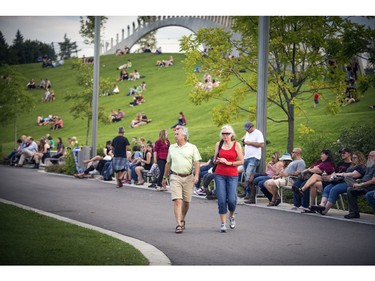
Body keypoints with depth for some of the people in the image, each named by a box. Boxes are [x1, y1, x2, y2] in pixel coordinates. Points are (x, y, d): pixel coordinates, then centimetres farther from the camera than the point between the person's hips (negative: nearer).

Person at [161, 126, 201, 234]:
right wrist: (164, 178, 21)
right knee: (177, 200, -13)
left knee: (186, 202, 8)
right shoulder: (172, 148, 11)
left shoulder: (192, 148, 3)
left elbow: (196, 162, -2)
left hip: (188, 178, 0)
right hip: (175, 177, 0)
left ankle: (182, 220, 30)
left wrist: (196, 175, -17)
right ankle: (179, 225, -16)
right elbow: (168, 163, 18)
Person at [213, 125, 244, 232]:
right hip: (220, 175, 2)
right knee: (221, 200, -5)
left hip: (232, 175, -2)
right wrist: (218, 160, -7)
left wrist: (228, 163, -11)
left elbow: (241, 161, -1)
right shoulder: (218, 144, 9)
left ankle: (232, 217, 21)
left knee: (231, 199, -9)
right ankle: (223, 223, 5)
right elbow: (214, 160, 16)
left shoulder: (236, 145, 1)